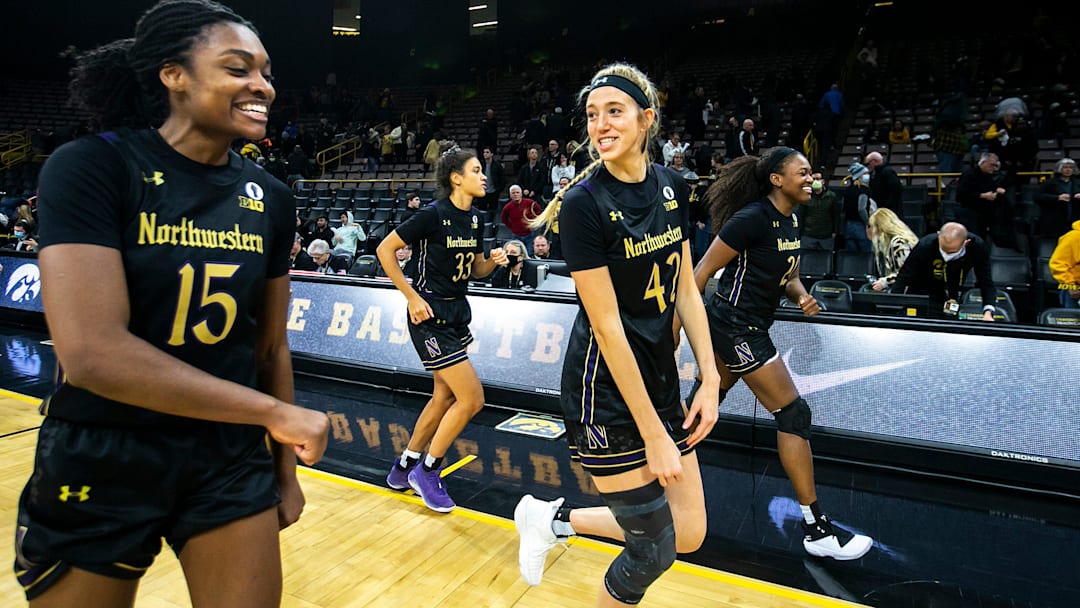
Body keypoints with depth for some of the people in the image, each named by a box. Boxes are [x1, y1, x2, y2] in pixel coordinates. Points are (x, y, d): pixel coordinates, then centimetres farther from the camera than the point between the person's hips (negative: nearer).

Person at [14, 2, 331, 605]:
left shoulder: (271, 198, 0)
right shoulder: (91, 167, -15)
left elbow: (271, 345, 7)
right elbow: (92, 351, -25)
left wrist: (284, 469, 10)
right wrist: (274, 412, -21)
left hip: (232, 457, 4)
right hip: (100, 462, -3)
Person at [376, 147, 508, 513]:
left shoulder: (475, 220, 7)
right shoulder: (434, 214, -16)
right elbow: (385, 250, -13)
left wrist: (494, 261, -6)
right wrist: (412, 297, -15)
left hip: (457, 314, 9)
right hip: (430, 316, -9)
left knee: (444, 398, 14)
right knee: (471, 398, -9)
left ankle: (404, 468, 30)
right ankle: (427, 471, 9)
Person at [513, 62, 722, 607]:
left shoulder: (671, 187, 3)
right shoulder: (583, 203, -18)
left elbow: (685, 289, 9)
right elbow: (607, 326, -19)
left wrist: (710, 379, 2)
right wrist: (653, 434, -17)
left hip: (660, 379, 7)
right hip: (607, 393, -7)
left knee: (688, 535, 13)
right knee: (654, 549, 4)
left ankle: (553, 518, 30)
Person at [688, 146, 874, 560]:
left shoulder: (791, 221, 9)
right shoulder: (752, 218, -19)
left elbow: (788, 277, 20)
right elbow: (700, 274, -18)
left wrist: (802, 297, -3)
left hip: (749, 328, 10)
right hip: (735, 328, -10)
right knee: (794, 413, -7)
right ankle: (816, 529, 1)